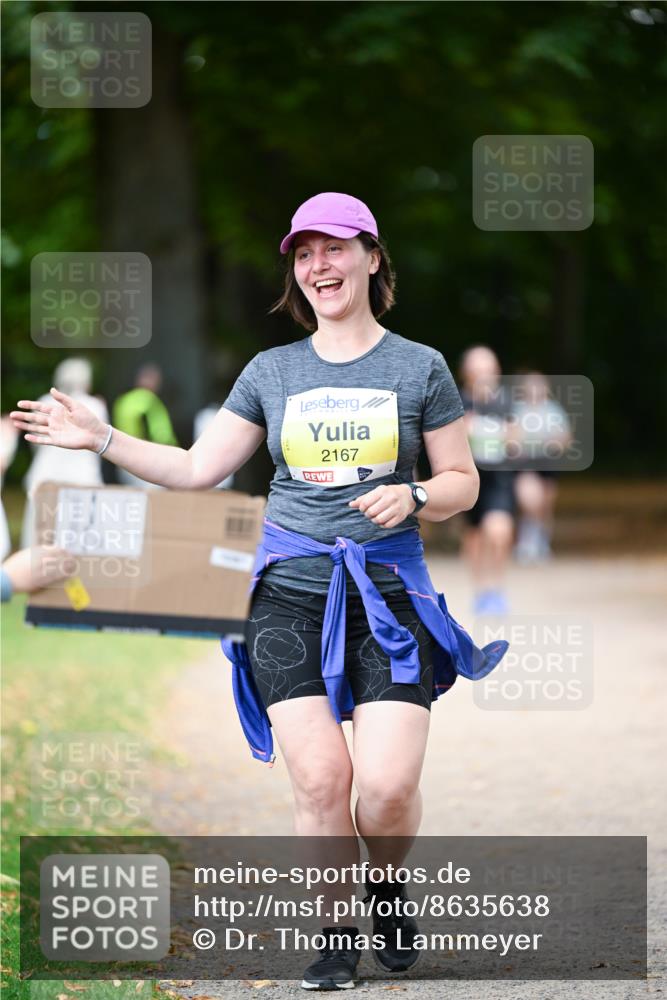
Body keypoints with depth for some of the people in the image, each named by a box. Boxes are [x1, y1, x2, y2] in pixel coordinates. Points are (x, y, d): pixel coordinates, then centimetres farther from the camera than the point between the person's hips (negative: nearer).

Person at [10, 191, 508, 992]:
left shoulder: (420, 368, 6)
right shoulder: (271, 372, 11)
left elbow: (463, 481, 9)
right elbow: (198, 469, 14)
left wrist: (414, 498, -12)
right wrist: (100, 439, 7)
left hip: (387, 596, -1)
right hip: (290, 596, 1)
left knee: (390, 785, -13)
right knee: (318, 776, -12)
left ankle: (385, 886, 19)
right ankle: (335, 937, 6)